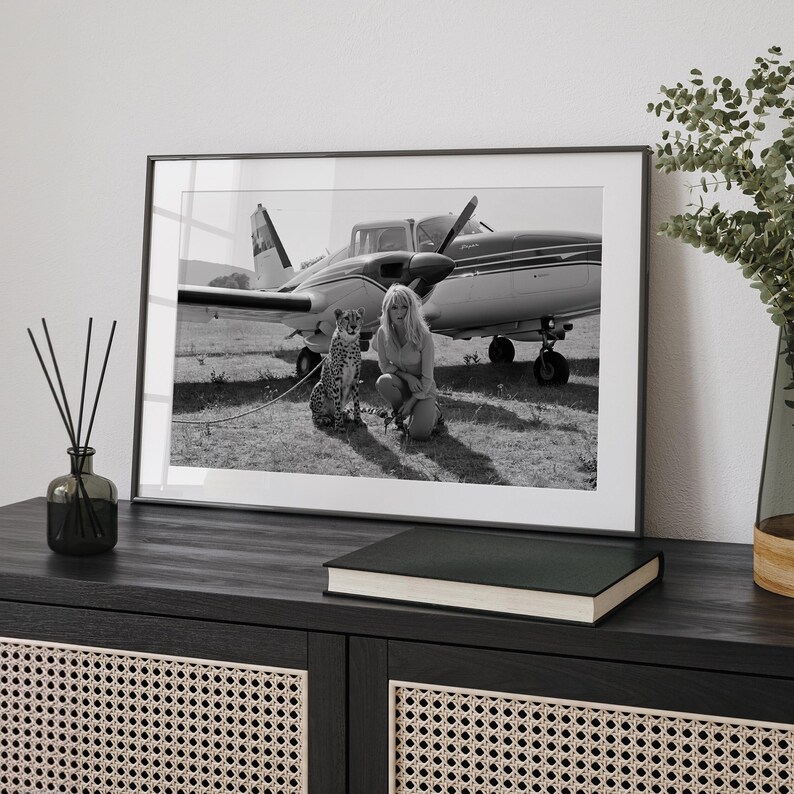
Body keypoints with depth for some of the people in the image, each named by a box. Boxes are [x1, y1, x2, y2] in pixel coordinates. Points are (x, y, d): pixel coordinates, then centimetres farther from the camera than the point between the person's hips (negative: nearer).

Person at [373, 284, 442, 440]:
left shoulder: (424, 336, -22)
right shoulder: (383, 333, -13)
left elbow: (427, 377, -16)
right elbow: (384, 365, -2)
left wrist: (411, 403, -18)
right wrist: (406, 376, -19)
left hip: (422, 389, -3)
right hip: (401, 385, 3)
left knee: (419, 434, -21)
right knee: (383, 381, -33)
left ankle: (433, 412, 15)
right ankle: (400, 414, -3)